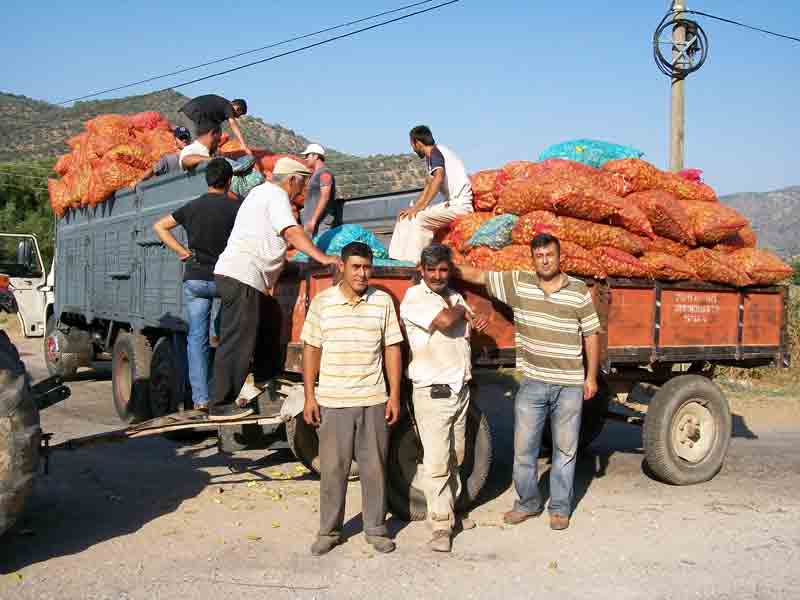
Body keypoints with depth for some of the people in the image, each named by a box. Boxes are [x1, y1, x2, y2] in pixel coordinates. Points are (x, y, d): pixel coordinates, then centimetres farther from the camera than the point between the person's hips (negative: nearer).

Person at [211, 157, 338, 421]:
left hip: (232, 272, 11)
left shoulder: (261, 191, 25)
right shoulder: (276, 196, -6)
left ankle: (265, 377, 34)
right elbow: (292, 232, -20)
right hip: (242, 275, -11)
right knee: (238, 340, -9)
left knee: (270, 318, 23)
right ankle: (221, 405, -7)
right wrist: (322, 258, -24)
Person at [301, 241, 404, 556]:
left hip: (373, 401, 1)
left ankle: (376, 529, 23)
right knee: (332, 469, 8)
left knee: (374, 467, 9)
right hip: (332, 401, 0)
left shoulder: (383, 301, 1)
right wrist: (309, 396, -1)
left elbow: (392, 349, 3)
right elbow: (311, 350, 3)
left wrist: (394, 395, -1)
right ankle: (329, 531, 22)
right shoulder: (322, 302, 0)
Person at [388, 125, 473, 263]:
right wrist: (413, 208, 10)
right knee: (406, 217, 7)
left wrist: (420, 207, -27)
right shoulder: (430, 157, 18)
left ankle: (416, 261, -23)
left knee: (419, 218, -25)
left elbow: (438, 178, -29)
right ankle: (398, 257, 4)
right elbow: (428, 188, 22)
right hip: (452, 203, 10)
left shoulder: (435, 152, -11)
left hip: (461, 204, -10)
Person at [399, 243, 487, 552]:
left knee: (455, 458, 15)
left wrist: (476, 324, 4)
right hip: (433, 393, -7)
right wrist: (464, 312, -4)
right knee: (436, 462, -7)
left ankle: (450, 509, 28)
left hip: (460, 389, 7)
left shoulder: (454, 296, 13)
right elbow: (445, 321, -25)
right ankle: (441, 526, 0)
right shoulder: (414, 298, -11)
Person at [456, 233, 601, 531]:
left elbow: (591, 335, 2)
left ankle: (560, 508, 24)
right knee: (523, 448, 9)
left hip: (569, 386, -1)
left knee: (565, 449, 9)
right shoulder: (517, 283, -1)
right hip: (532, 383, 1)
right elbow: (477, 275, 1)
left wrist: (591, 377, 1)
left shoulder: (579, 291, -3)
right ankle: (528, 502, 28)